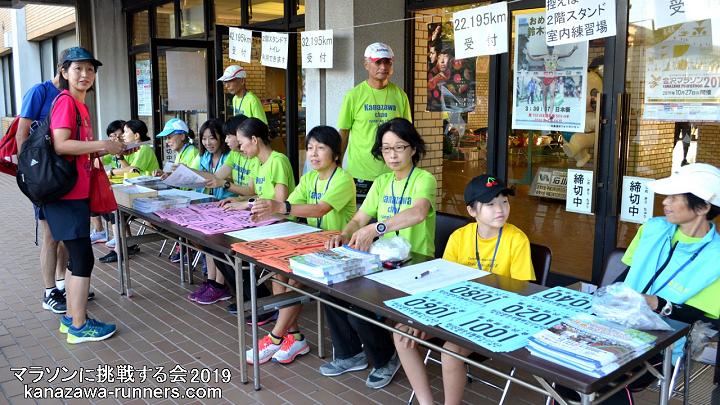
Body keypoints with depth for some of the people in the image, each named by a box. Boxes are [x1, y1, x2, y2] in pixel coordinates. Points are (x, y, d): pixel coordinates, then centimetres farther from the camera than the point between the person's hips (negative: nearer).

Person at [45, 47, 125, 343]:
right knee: (83, 257, -5)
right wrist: (102, 145, -18)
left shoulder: (80, 105, 15)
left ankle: (71, 318, 25)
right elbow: (60, 145, -22)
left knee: (78, 256, 14)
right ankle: (79, 326, 5)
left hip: (76, 193, 9)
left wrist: (103, 150, 8)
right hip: (66, 193, -9)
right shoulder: (66, 101, -12)